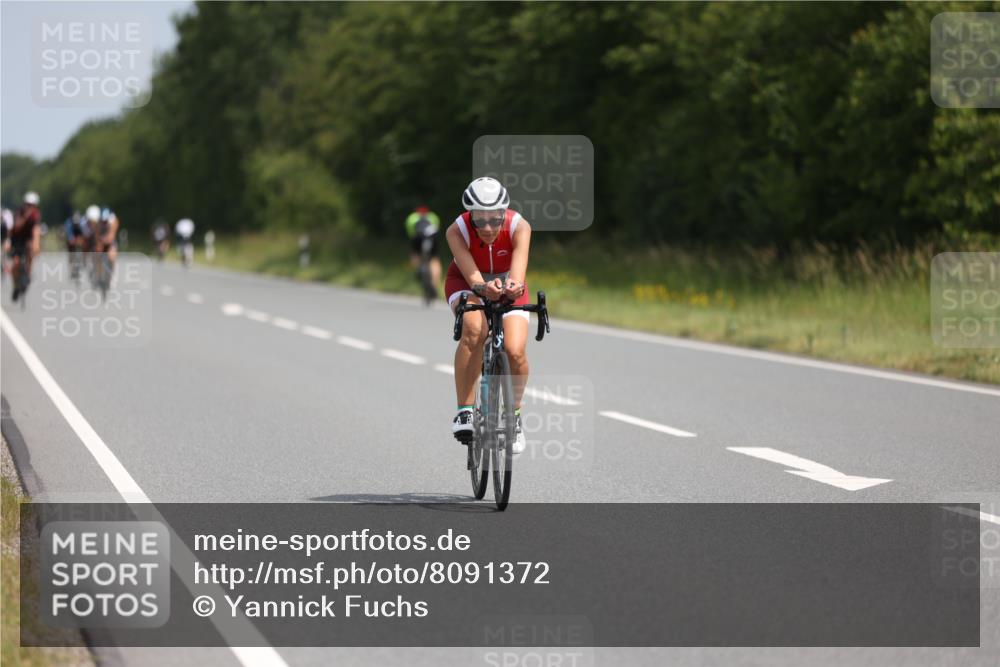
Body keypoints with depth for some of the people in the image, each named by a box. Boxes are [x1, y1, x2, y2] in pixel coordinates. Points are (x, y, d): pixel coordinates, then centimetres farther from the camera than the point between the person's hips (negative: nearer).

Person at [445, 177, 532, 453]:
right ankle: (465, 410, -25)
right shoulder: (457, 231, -32)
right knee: (474, 330, -35)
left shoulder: (519, 227, -32)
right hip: (466, 282, -1)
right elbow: (471, 274, -43)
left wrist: (514, 286, -69)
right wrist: (484, 288, -66)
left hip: (506, 282, 1)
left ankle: (514, 413, 9)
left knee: (515, 351, -20)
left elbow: (518, 271, -45)